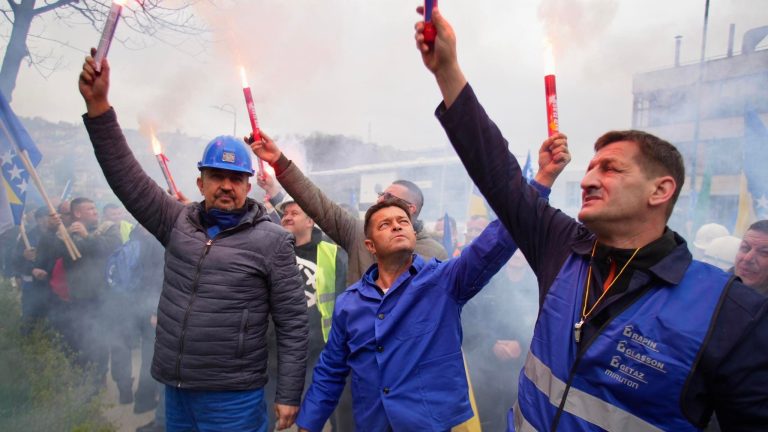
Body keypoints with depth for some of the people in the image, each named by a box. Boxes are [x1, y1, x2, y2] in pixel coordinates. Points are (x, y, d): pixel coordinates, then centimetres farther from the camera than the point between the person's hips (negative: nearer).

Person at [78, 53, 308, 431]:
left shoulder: (272, 240, -10)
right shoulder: (179, 223, 4)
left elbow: (293, 322, -9)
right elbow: (126, 177, 0)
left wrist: (289, 395, -10)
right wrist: (97, 105, -9)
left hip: (233, 399, -5)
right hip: (175, 392, 5)